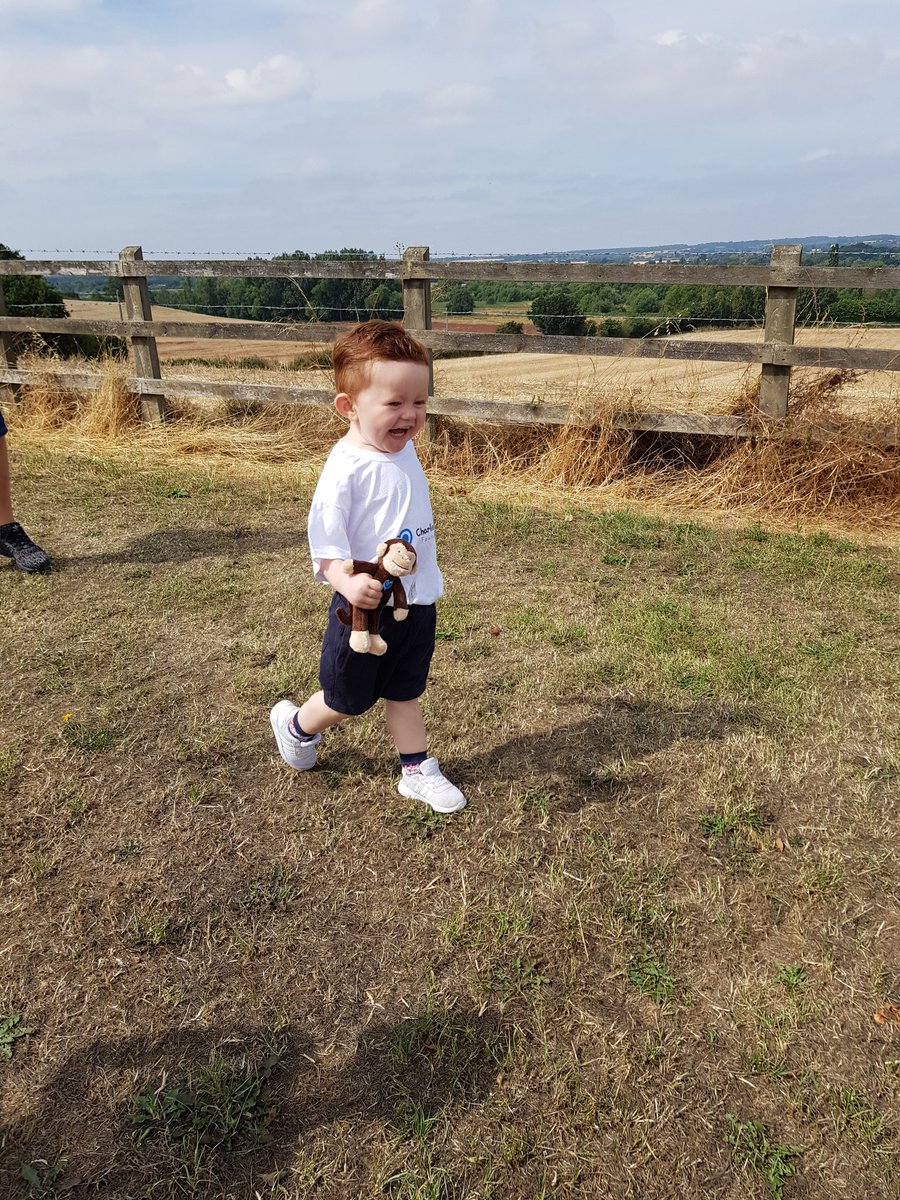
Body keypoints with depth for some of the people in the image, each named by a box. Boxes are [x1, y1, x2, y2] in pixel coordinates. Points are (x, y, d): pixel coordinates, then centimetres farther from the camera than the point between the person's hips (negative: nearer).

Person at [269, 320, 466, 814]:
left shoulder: (404, 450, 3)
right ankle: (295, 726, 42)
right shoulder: (347, 467, -23)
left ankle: (418, 771, 32)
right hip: (367, 606, -6)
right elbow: (324, 539, -22)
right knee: (348, 699, 13)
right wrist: (346, 583, -39)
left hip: (417, 601, 7)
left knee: (403, 693, 19)